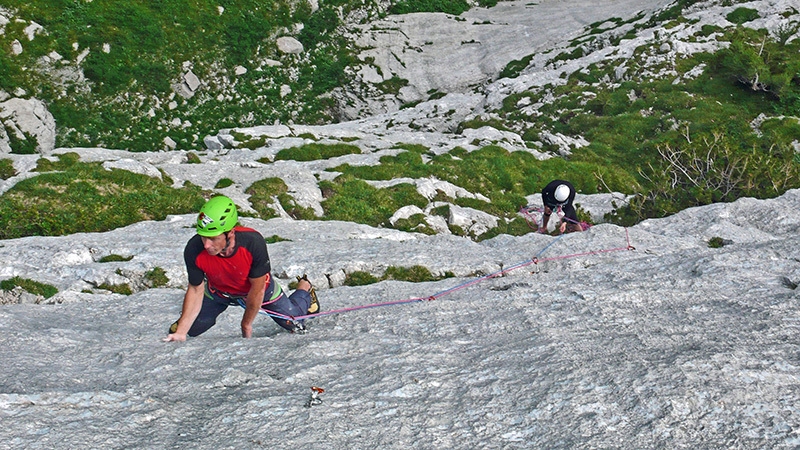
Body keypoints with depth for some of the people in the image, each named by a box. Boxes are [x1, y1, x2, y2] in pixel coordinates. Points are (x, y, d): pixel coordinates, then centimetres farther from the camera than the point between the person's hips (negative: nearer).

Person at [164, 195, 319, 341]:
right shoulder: (194, 250, -35)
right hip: (218, 291, 2)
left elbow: (257, 289, -27)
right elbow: (196, 290, -20)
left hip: (259, 287, -1)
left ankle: (304, 287, 39)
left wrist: (246, 324, -15)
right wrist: (180, 332, -26)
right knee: (189, 329, -3)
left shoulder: (253, 242, -42)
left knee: (294, 324, 7)